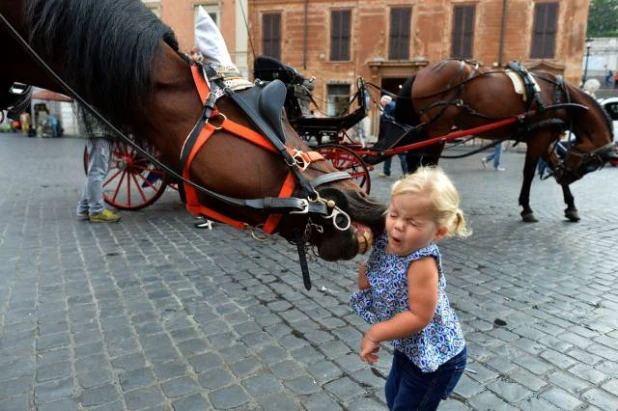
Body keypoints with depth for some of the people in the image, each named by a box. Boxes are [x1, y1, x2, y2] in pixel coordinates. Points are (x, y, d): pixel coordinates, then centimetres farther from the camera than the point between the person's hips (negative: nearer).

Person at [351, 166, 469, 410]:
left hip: (436, 356, -8)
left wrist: (375, 334, -23)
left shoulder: (422, 264, -35)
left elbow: (419, 317, -32)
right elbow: (366, 282, 2)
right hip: (408, 348, 8)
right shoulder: (384, 243, -12)